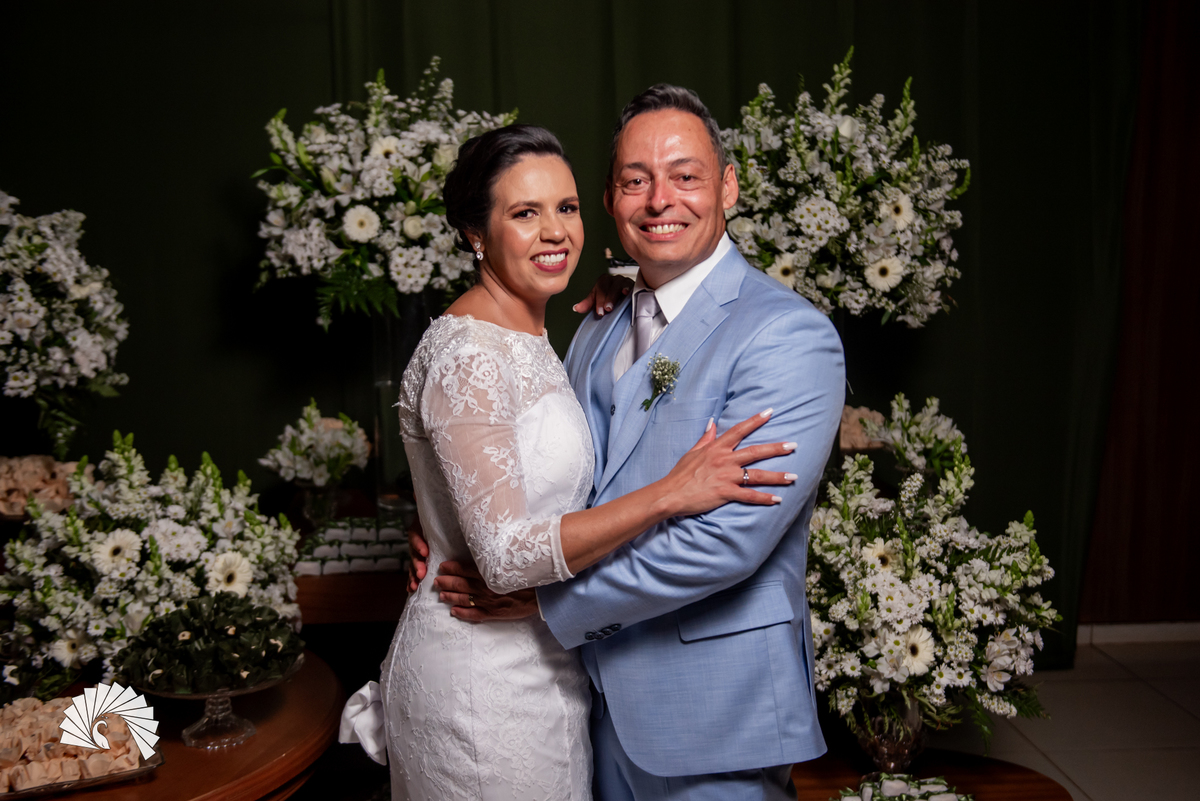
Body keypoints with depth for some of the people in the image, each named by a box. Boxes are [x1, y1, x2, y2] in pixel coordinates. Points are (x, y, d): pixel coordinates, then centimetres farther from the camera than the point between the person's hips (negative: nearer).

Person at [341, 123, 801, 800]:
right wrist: (669, 493, -29)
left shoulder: (532, 337, 8)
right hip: (484, 677, -9)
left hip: (543, 661, 9)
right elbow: (506, 556, -27)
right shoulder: (466, 355, -22)